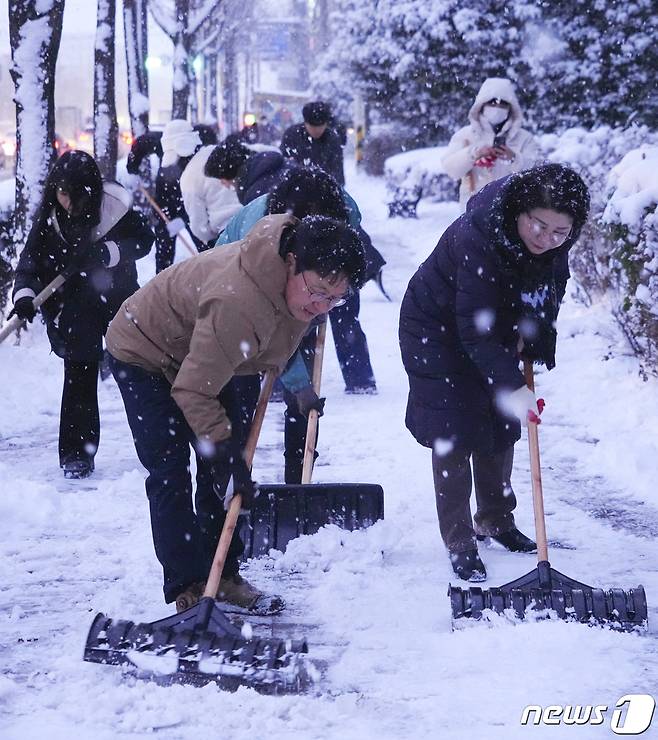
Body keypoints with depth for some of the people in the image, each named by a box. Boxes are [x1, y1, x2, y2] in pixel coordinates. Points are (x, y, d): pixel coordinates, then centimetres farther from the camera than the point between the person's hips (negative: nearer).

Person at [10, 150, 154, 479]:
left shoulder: (114, 205, -15)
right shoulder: (48, 217, -10)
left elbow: (143, 239, -15)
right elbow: (31, 260, -10)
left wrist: (103, 252, -28)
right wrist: (25, 294, -27)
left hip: (120, 300, 0)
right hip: (77, 309, 0)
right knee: (79, 380, -3)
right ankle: (77, 453, 4)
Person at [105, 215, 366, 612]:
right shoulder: (237, 304, -44)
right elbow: (193, 393, -35)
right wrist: (229, 453, -32)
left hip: (200, 353, 8)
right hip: (145, 354, -8)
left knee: (222, 467, 4)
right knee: (170, 473, -13)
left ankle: (223, 577, 11)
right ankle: (188, 589, -9)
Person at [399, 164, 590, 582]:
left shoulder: (556, 245, -17)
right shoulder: (477, 238, -38)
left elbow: (551, 290, 4)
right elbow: (473, 328, -37)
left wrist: (529, 332, -12)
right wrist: (512, 384, -38)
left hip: (494, 332, 7)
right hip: (438, 330, -7)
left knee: (502, 429, 13)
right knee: (454, 436, -9)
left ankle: (496, 521, 31)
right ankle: (460, 545, -3)